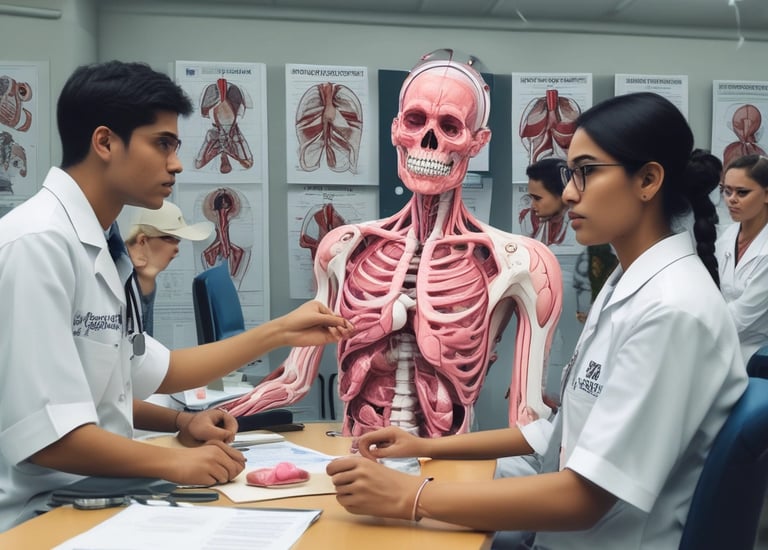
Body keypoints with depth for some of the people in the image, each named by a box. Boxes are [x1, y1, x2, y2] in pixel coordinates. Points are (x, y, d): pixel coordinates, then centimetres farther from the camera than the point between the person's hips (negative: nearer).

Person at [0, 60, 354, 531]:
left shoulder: (96, 246, 9)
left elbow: (151, 372, 13)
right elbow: (42, 434, -23)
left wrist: (281, 332, 10)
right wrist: (175, 462, -16)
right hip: (40, 514, -8)